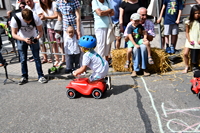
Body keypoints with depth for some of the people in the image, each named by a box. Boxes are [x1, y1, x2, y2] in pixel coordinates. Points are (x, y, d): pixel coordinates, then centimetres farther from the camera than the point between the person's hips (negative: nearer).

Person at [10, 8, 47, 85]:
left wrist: (37, 37, -37)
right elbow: (14, 34, -20)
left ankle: (41, 76, 4)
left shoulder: (36, 18, -28)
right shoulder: (15, 19, -28)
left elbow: (41, 31, -16)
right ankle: (24, 77, 16)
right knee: (23, 60, 2)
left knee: (37, 58, -4)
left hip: (33, 39, 0)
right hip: (21, 39, 0)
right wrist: (24, 39, -36)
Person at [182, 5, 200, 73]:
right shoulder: (189, 22, 0)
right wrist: (189, 40, -8)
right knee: (185, 53, -9)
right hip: (190, 41, 1)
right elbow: (187, 32, 4)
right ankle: (186, 66, 11)